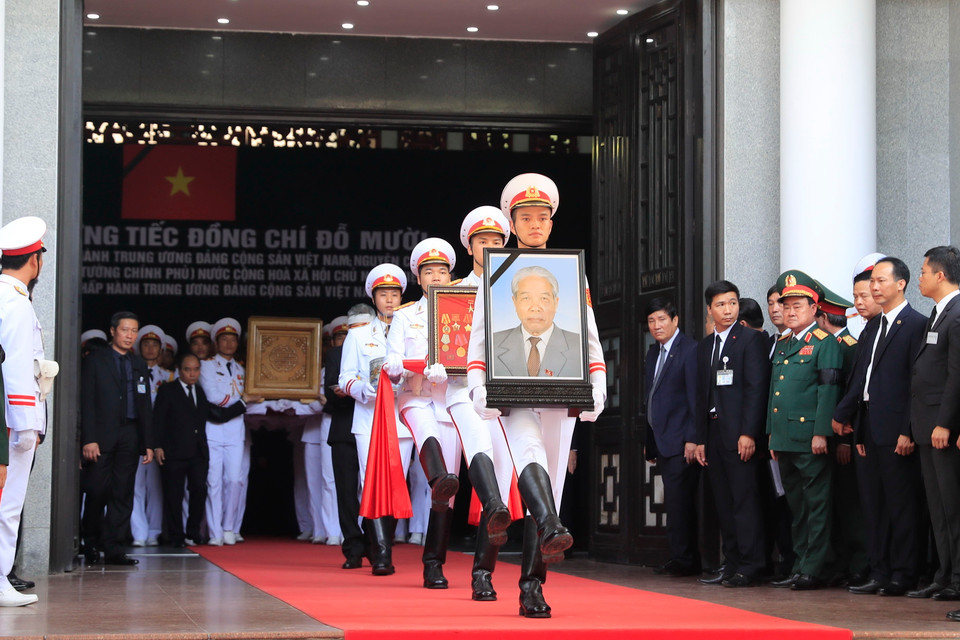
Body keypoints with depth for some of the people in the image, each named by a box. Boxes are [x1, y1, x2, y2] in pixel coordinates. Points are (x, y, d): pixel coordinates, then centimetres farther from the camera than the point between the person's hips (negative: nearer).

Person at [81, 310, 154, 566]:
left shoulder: (139, 365, 17)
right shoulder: (95, 361, 3)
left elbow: (145, 406, 16)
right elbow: (87, 403, -4)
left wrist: (148, 443, 9)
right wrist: (89, 439, -14)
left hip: (130, 436, 4)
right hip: (102, 435, -4)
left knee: (123, 495, 1)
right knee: (97, 491, -5)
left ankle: (113, 549, 3)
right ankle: (91, 545, 11)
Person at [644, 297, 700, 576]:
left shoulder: (689, 350, -8)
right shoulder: (653, 354, 19)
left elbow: (695, 397, -13)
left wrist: (693, 439, -18)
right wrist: (649, 443, 19)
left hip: (681, 441, -8)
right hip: (662, 442, 8)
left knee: (679, 499, -10)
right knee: (675, 501, 9)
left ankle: (683, 559, -6)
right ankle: (686, 560, 12)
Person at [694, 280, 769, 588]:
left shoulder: (750, 339, -3)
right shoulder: (705, 346, 18)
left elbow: (757, 388, -10)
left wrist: (748, 433, -17)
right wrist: (701, 438, 13)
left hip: (740, 434, -7)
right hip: (713, 432, 7)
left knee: (745, 500, -7)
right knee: (724, 504, 8)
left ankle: (748, 567, -6)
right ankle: (731, 564, 13)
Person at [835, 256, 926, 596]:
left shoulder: (916, 325, -8)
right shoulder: (872, 327, 17)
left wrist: (908, 431, -17)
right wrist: (843, 414, 8)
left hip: (895, 430, -8)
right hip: (867, 428, 8)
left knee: (901, 503, -2)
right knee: (873, 504, 10)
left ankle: (903, 574, 4)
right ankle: (879, 573, 16)